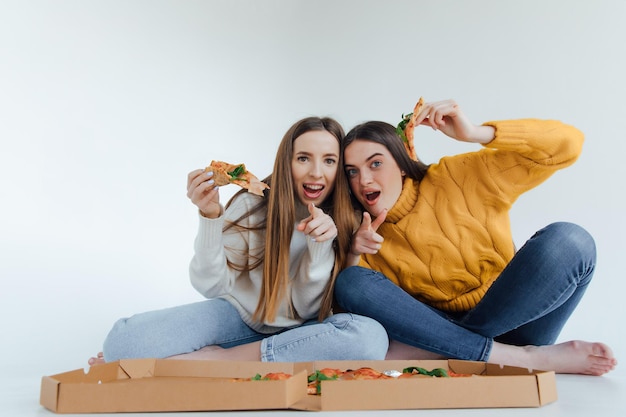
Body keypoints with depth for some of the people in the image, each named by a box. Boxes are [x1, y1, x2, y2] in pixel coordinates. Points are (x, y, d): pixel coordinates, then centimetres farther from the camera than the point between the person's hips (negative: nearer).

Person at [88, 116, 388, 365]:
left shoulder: (345, 219, -10)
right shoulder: (252, 205, -13)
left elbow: (307, 308, -11)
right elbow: (211, 286, -14)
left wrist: (321, 244, -27)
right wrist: (210, 216, -29)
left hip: (299, 329, 3)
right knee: (124, 340, -23)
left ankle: (214, 358, -21)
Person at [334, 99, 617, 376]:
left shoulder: (457, 179, -6)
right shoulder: (368, 235, 0)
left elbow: (566, 143, -10)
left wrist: (473, 133, -20)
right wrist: (355, 256, -19)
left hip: (512, 324, -1)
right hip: (438, 330, 2)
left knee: (567, 240, -26)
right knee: (351, 282, -20)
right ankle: (523, 358, -23)